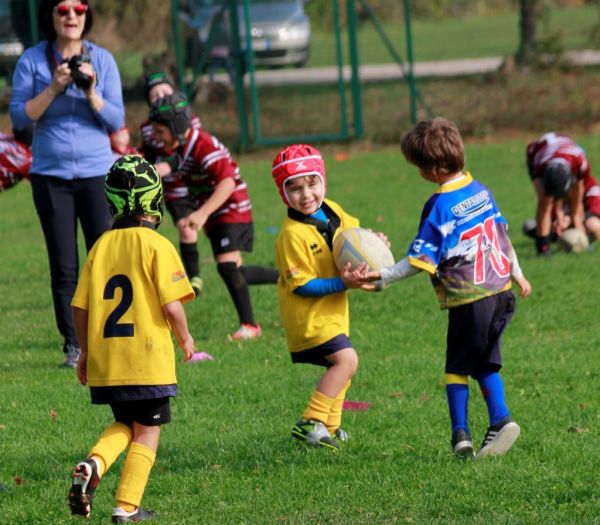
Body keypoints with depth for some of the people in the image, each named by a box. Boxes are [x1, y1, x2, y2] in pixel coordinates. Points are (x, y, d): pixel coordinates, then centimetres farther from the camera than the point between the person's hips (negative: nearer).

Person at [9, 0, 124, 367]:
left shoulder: (102, 60, 2)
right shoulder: (32, 61, 0)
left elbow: (116, 121, 1)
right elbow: (19, 118, -4)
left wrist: (91, 92, -15)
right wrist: (53, 89, -16)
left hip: (97, 173, 0)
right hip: (51, 175, 0)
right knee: (64, 266, 0)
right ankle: (73, 347, 5)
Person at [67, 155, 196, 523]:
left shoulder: (101, 246, 5)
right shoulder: (157, 245, -9)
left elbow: (80, 307, 6)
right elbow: (171, 305, -14)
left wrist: (85, 352, 19)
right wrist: (185, 338, 6)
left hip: (104, 361, 5)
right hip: (148, 359, -5)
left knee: (124, 424, 22)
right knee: (147, 432, 8)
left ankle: (93, 466, -6)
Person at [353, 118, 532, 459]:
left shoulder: (440, 206, -15)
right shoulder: (481, 191, 7)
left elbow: (420, 260, -16)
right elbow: (502, 235, 18)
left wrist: (381, 276, -15)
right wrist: (517, 274, 31)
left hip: (469, 302, -6)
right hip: (501, 293, 6)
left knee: (457, 366, 8)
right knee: (486, 365, 16)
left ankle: (461, 433, 4)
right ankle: (500, 420, 1)